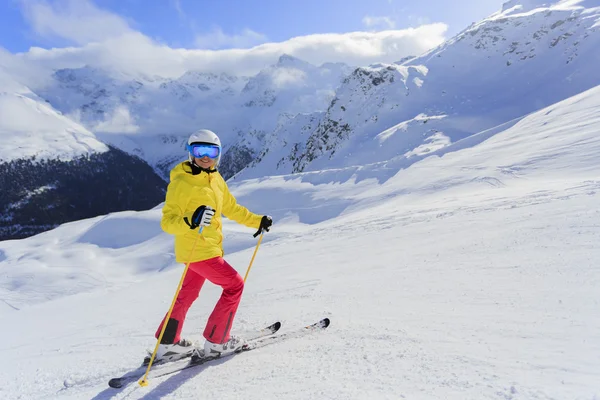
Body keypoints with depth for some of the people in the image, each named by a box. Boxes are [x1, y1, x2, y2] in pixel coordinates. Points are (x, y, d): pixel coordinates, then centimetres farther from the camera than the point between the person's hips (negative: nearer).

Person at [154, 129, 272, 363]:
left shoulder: (216, 179, 7)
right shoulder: (182, 183, -17)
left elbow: (231, 208, 17)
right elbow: (167, 221, -21)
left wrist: (257, 221, 16)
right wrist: (190, 222, -41)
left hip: (208, 247, 8)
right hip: (196, 250, -8)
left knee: (187, 295, 18)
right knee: (234, 285, -1)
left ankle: (168, 344, 34)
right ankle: (216, 341, 13)